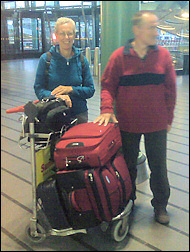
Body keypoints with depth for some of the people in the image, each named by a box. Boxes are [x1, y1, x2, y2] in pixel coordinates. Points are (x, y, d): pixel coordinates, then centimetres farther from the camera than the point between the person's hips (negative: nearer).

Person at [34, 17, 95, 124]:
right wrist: (56, 96, -22)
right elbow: (38, 89, -3)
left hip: (79, 114, 2)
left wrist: (70, 89, -15)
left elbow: (90, 90, 3)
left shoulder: (82, 60, 1)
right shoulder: (46, 59, -2)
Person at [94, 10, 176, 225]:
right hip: (127, 124, 0)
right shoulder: (119, 56, -5)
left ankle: (160, 205, 31)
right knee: (127, 166, 15)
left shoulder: (163, 55, -1)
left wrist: (168, 118, 5)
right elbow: (108, 86, -1)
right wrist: (107, 109, -16)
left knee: (158, 167, 10)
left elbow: (170, 89, 4)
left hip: (156, 124, 1)